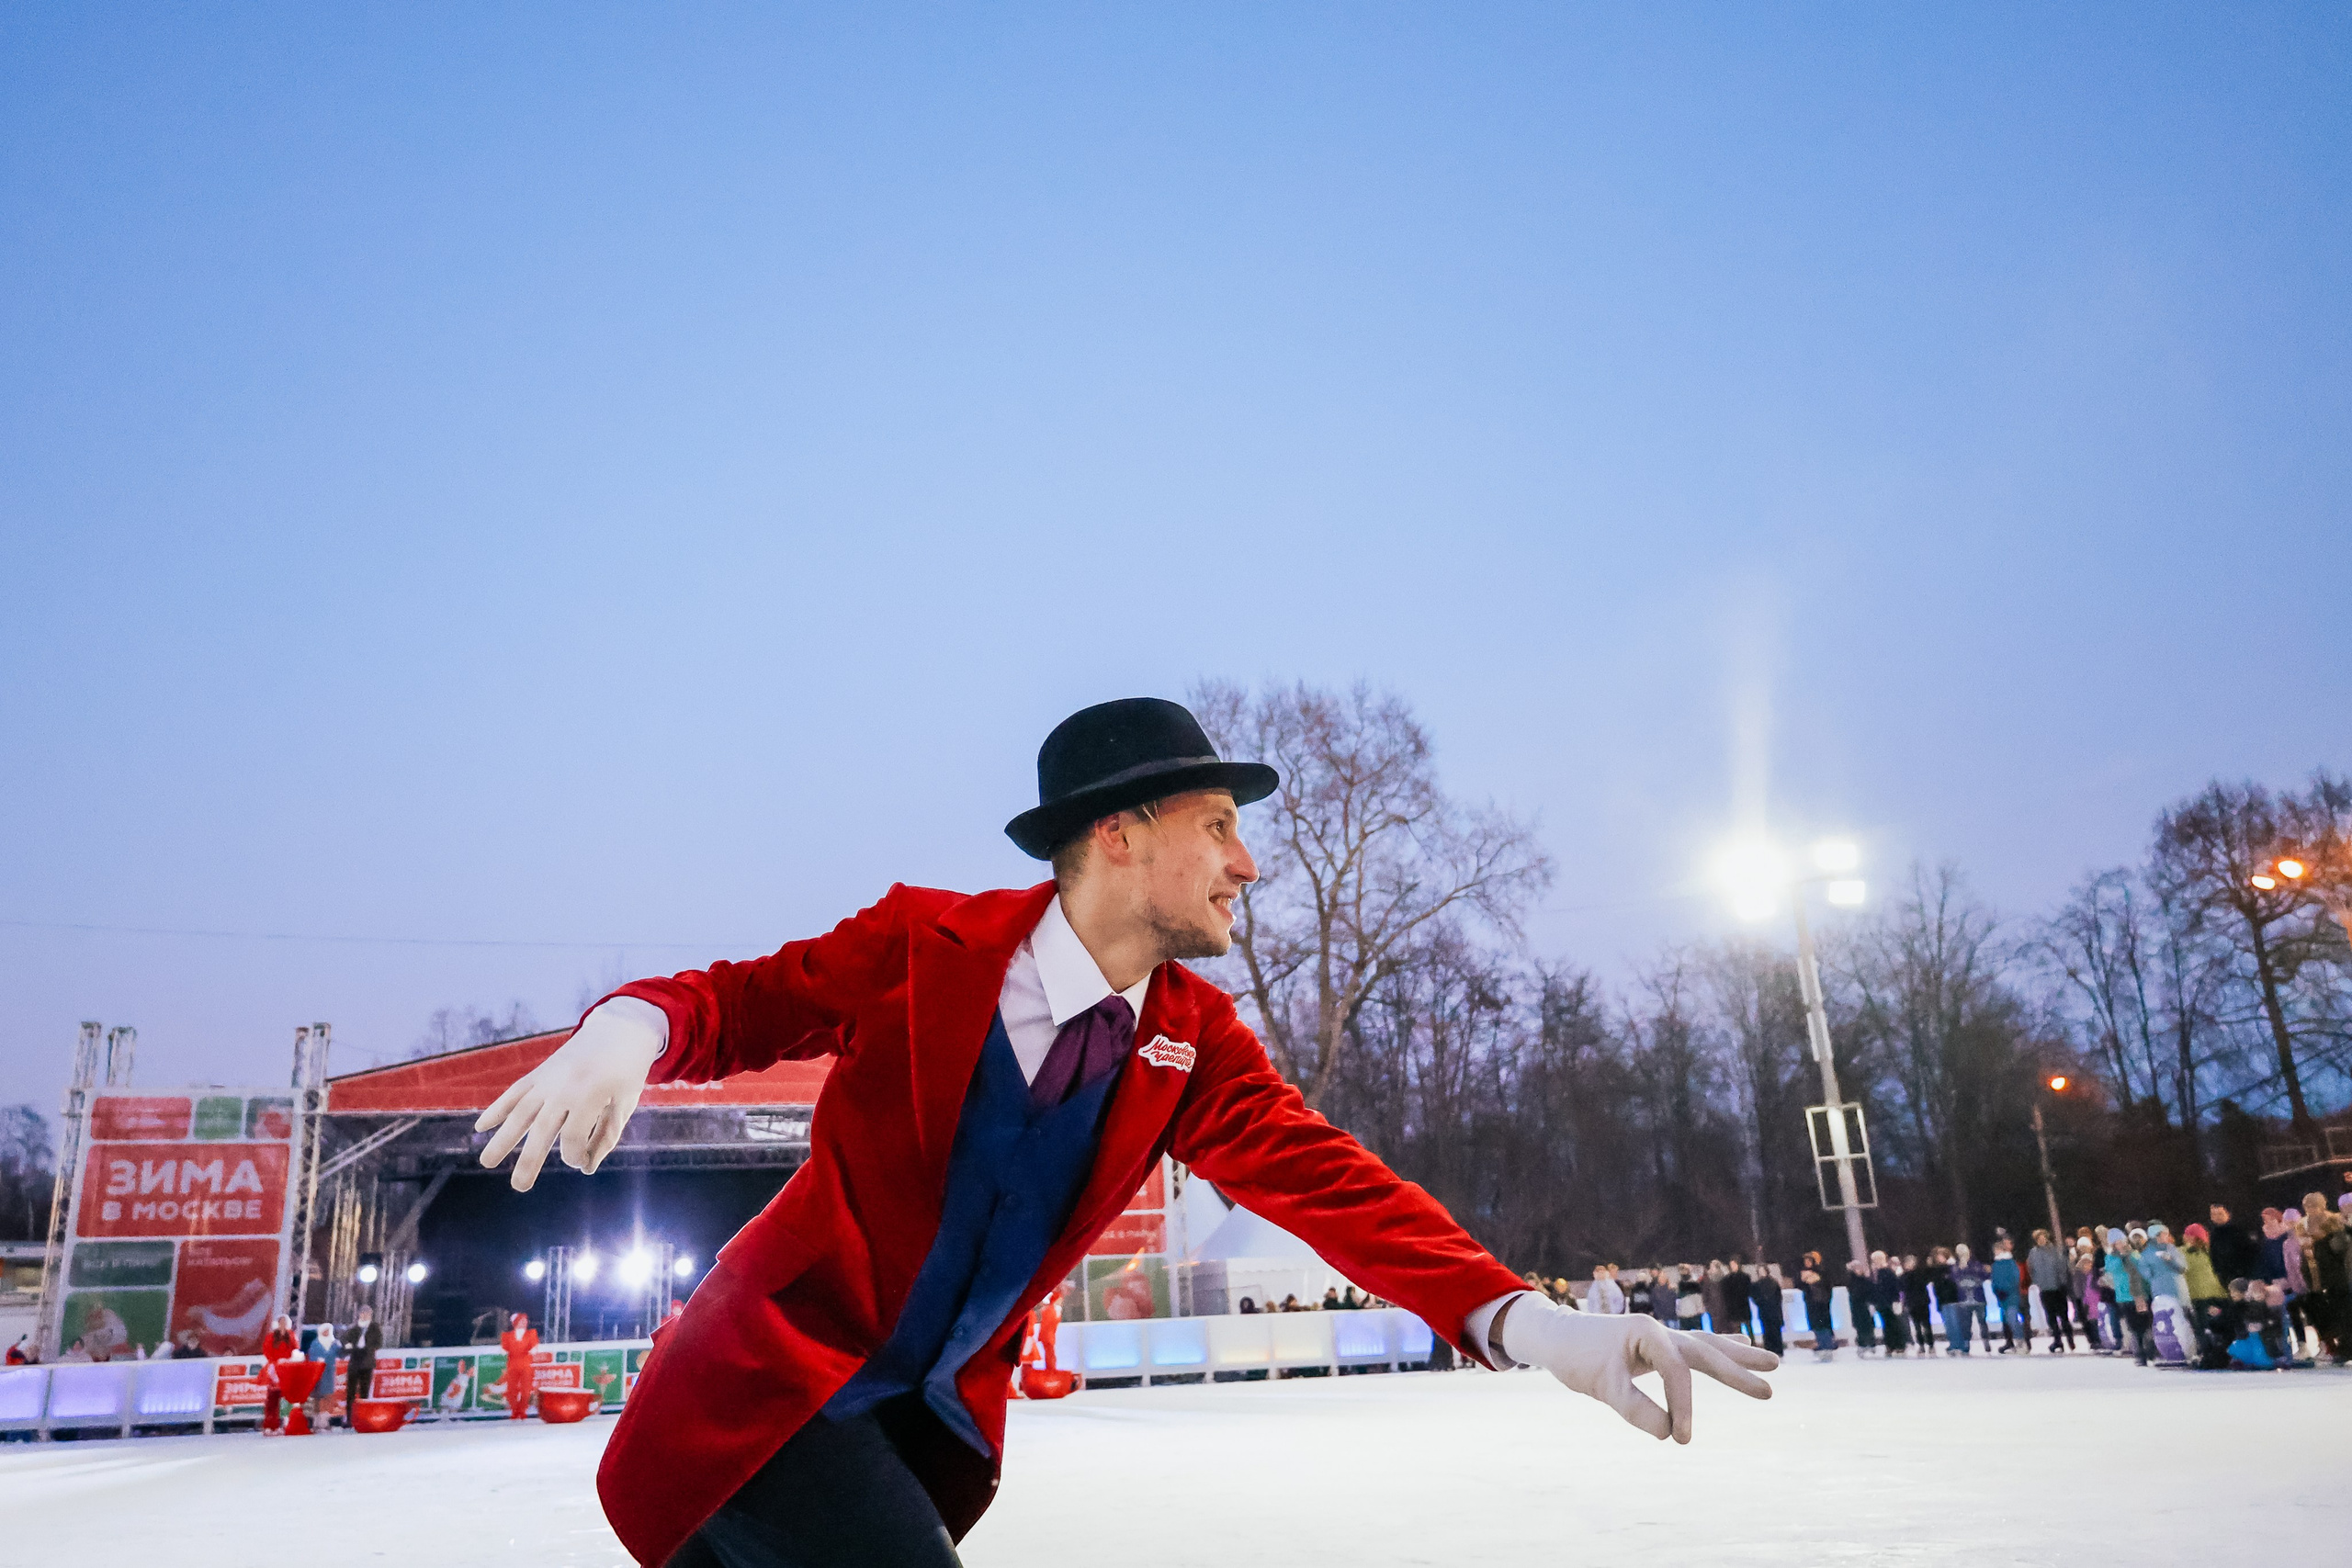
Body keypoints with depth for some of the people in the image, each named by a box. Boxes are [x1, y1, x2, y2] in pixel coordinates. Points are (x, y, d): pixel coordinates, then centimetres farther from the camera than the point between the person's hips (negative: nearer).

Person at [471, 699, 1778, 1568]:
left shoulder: (1193, 1040, -6)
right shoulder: (923, 942, -16)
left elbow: (1315, 1172, -16)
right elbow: (737, 1006, -8)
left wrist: (1525, 1320, -32)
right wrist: (628, 1032, -33)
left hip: (935, 1416, 5)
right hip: (776, 1377, -5)